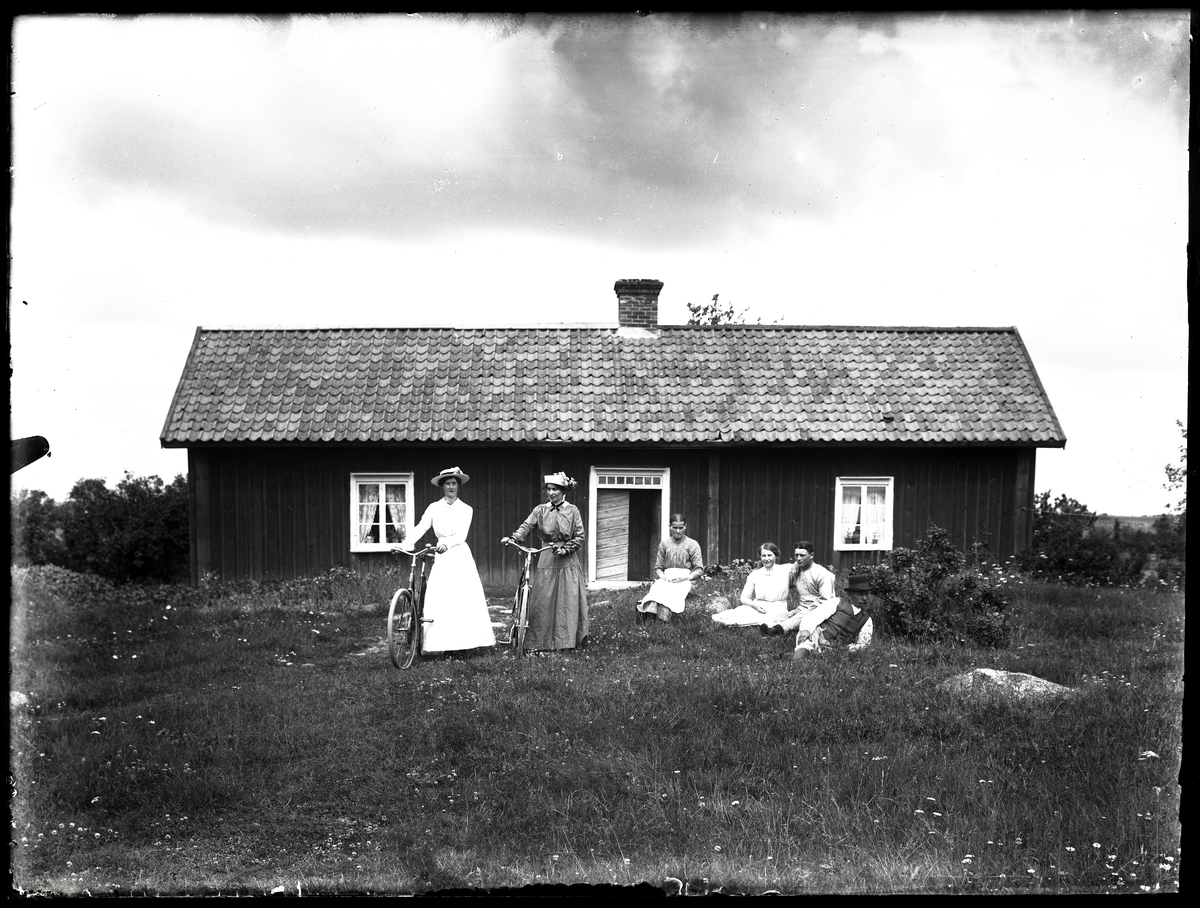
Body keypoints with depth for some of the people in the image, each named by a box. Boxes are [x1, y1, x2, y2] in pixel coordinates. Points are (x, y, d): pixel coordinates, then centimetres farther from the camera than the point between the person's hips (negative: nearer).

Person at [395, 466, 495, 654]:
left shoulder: (465, 509, 4)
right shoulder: (434, 508, 6)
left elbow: (461, 535, -9)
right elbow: (420, 528, -5)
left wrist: (447, 543, -29)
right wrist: (406, 544, -22)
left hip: (460, 556, 0)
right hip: (442, 557, 0)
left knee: (467, 598, -5)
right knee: (439, 600, -7)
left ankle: (469, 639, 2)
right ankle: (441, 641, -5)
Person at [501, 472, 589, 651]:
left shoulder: (572, 510, 2)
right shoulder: (540, 510, 5)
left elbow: (579, 537, 1)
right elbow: (526, 527, -8)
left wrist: (565, 549, -12)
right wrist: (512, 538, -25)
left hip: (568, 561, -1)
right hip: (546, 561, 1)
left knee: (569, 601, -1)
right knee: (542, 602, 0)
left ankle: (568, 639, 8)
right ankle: (543, 641, 8)